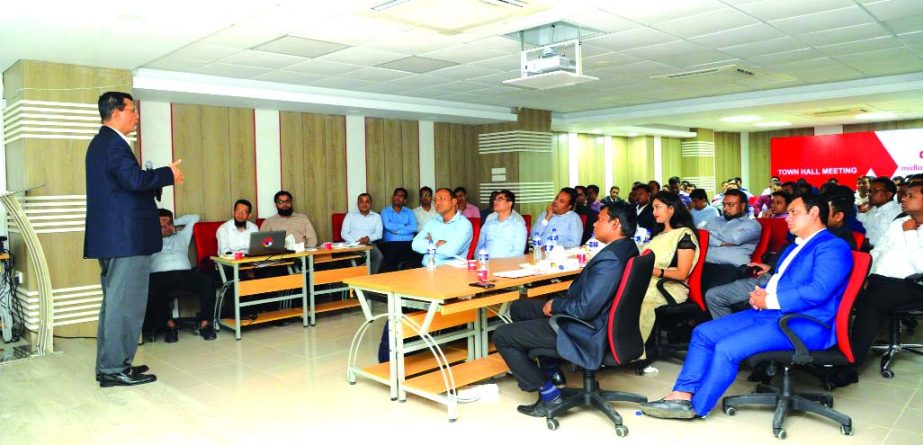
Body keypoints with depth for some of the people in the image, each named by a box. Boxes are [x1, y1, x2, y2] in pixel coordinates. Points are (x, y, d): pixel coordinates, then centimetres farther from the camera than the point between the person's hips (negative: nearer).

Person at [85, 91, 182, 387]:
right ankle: (115, 369, 1)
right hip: (126, 238, -11)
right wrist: (168, 174, -12)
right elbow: (135, 179, -27)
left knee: (113, 302, 16)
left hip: (110, 238, 11)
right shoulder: (113, 143, -13)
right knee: (126, 304, -5)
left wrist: (159, 179, 12)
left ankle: (108, 365, 24)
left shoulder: (99, 143, 19)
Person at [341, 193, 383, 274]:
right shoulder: (350, 215, 11)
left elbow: (379, 234, 3)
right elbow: (344, 233, 3)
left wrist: (368, 238, -18)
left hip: (369, 244, 1)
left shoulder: (376, 216, 14)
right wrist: (355, 242, -15)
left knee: (379, 256, -30)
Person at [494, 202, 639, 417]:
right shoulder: (627, 247, 3)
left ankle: (549, 395, 4)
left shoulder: (610, 258, -29)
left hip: (587, 331, -10)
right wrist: (558, 302, 4)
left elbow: (585, 308, -31)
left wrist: (554, 305, -13)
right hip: (596, 317, 10)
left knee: (501, 335, -5)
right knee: (518, 307, 20)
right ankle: (549, 370, 27)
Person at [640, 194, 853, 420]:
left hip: (804, 324, -10)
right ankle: (682, 395, -7)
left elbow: (818, 291, -21)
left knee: (727, 348, -25)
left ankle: (695, 407, -8)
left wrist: (769, 301, -14)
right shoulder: (795, 247, 24)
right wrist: (759, 296, 4)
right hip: (769, 313, 10)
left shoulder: (833, 247, -7)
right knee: (703, 333, -3)